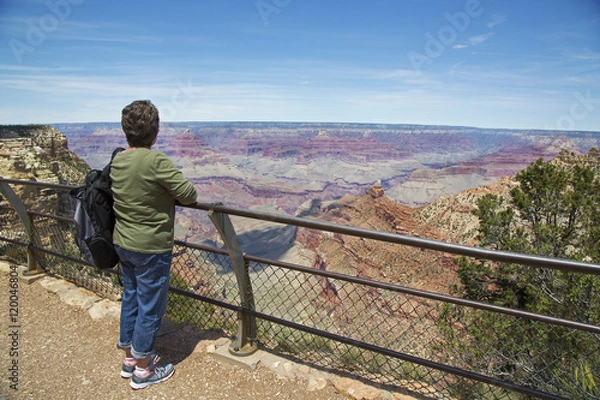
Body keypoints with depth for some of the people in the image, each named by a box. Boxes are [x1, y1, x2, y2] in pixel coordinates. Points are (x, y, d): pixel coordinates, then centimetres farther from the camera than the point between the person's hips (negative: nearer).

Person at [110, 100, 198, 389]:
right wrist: (175, 191, 0)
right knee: (150, 308, 8)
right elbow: (188, 195, -19)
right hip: (151, 248, -8)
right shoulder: (156, 161, -23)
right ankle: (143, 371, 24)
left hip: (123, 244, 8)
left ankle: (130, 357, 39)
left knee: (130, 298, 22)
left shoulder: (117, 161, 0)